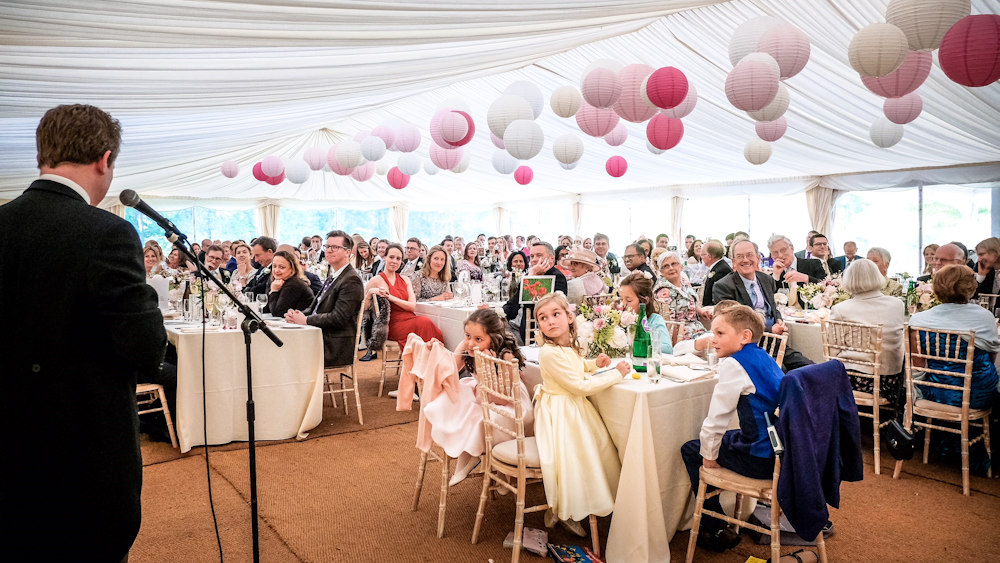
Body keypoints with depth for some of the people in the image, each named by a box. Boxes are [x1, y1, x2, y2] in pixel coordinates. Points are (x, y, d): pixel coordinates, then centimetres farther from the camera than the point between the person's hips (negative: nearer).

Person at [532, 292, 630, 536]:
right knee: (570, 457, -9)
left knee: (599, 444, 8)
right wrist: (616, 374, -19)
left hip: (575, 408, 9)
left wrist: (594, 364, 7)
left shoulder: (568, 345, 2)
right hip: (559, 413, -9)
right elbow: (580, 386, -25)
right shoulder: (549, 352, -26)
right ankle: (561, 510, 17)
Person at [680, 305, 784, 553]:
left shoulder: (734, 364, -17)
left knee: (691, 451, 8)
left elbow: (717, 417, -17)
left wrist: (708, 455, -2)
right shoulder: (764, 358, 10)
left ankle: (717, 530, 17)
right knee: (726, 438, 30)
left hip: (762, 459, -9)